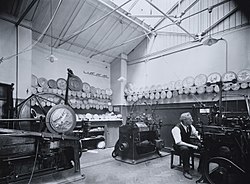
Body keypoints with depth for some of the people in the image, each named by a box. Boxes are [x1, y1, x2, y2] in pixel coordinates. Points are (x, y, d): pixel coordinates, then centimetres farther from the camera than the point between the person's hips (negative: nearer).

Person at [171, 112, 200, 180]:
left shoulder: (190, 126, -3)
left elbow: (197, 134, 8)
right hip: (178, 146, -6)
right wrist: (192, 146, -33)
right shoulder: (177, 128, -24)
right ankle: (186, 171, -23)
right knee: (185, 149, -39)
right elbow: (179, 142, -28)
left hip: (188, 144, 6)